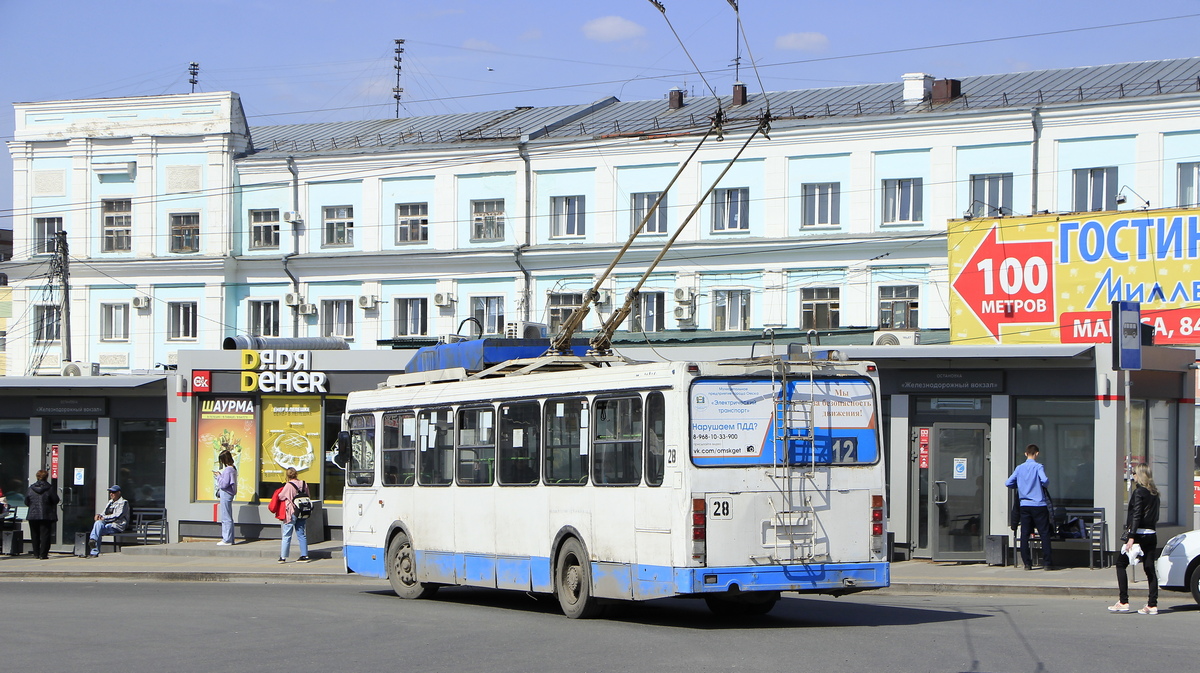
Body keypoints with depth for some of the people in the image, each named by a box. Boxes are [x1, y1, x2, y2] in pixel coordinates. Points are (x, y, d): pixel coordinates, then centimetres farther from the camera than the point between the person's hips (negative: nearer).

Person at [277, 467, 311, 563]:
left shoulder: (289, 485, -14)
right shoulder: (304, 484, 1)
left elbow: (280, 497, -4)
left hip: (291, 513, -5)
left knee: (286, 536, 2)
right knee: (301, 534, 11)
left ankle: (283, 557, 2)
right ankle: (304, 555, 7)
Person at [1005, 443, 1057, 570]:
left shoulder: (1019, 468, 6)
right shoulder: (1038, 467, -6)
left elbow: (1008, 483, 3)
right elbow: (1044, 480, -22)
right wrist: (1045, 484, 1)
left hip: (1024, 505, 4)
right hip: (1039, 505, -4)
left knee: (1025, 534, 6)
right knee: (1044, 533, 1)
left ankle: (1027, 563, 4)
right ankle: (1048, 563, -2)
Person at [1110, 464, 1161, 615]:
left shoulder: (1139, 492, -10)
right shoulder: (1154, 493, 13)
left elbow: (1136, 516, -17)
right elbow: (1155, 516, 16)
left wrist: (1131, 537, -19)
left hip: (1139, 534, -7)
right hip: (1151, 535, 7)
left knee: (1121, 564, 3)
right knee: (1149, 568, 6)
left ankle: (1123, 602, -1)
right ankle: (1152, 604, 1)